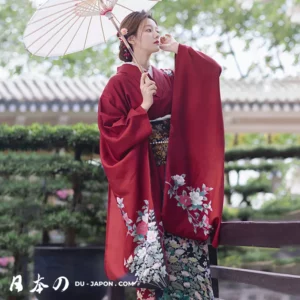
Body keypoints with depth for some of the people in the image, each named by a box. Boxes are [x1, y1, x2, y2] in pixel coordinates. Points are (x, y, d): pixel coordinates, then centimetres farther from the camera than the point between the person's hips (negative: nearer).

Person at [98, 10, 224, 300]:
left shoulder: (167, 78, 12)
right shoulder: (118, 84, -5)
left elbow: (212, 70, 10)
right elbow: (113, 135, -12)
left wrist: (178, 49, 3)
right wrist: (144, 106, -18)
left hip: (173, 174, 6)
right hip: (142, 177, -6)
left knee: (185, 240, 4)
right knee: (152, 244, -5)